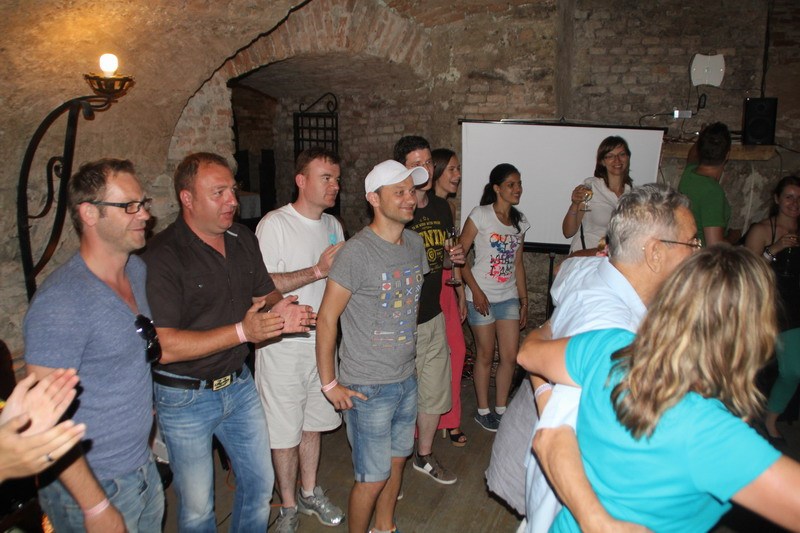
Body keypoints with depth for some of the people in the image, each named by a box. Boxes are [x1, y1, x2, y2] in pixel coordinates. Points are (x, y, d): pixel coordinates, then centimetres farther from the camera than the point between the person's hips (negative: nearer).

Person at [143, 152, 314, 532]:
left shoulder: (243, 240, 1)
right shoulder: (163, 256, -21)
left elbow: (266, 293, 11)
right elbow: (164, 346, -25)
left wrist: (278, 310, -14)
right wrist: (242, 332, -32)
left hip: (238, 383, 6)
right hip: (185, 397, -5)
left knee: (260, 484, 20)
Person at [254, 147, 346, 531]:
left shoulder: (333, 225, 8)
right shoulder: (275, 224, -14)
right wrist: (316, 271, -25)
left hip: (323, 341, 6)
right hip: (284, 345, -6)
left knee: (313, 423, 19)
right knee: (285, 430, 7)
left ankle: (309, 493, 38)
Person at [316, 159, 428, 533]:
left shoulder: (415, 243, 3)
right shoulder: (357, 252, -19)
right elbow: (327, 319, -16)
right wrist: (330, 384, -13)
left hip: (407, 379, 7)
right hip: (368, 387, -7)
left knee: (397, 460, 22)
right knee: (373, 477, 5)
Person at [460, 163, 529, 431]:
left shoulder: (520, 221, 8)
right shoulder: (481, 215, -10)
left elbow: (517, 263, 13)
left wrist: (524, 301, 12)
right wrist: (475, 291, -16)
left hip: (509, 297, 5)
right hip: (482, 297, -5)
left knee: (510, 356, 6)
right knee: (486, 355, 6)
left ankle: (501, 408, 25)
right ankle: (483, 411, 24)